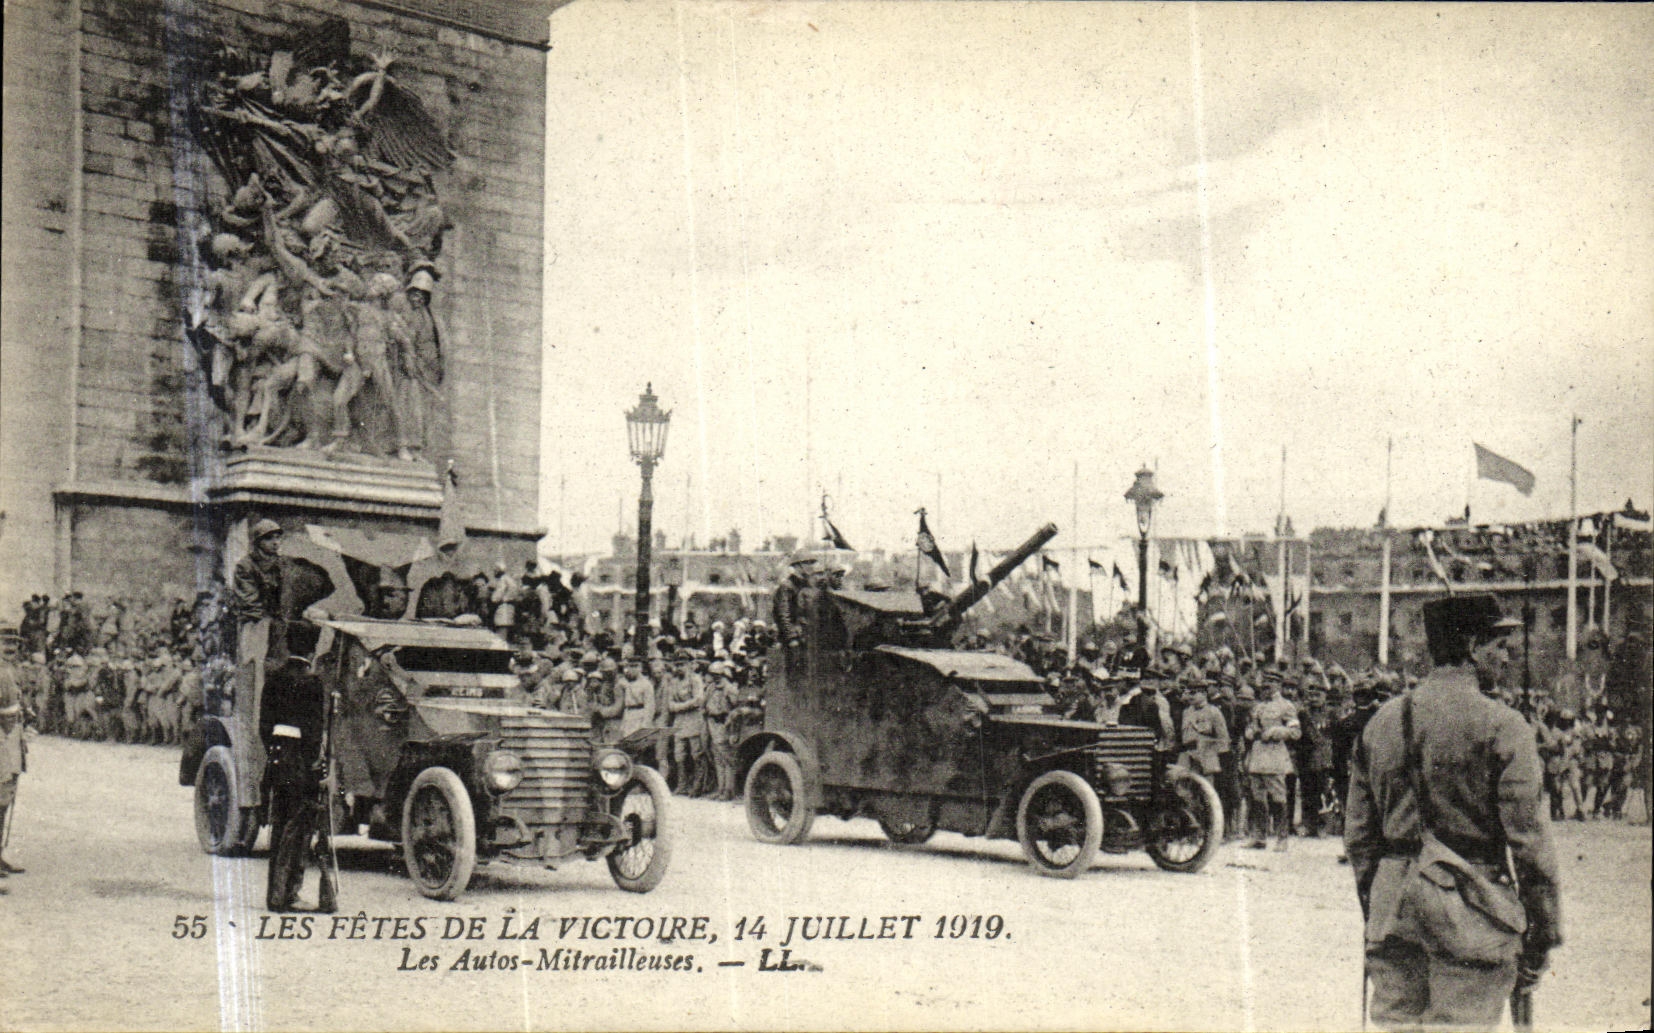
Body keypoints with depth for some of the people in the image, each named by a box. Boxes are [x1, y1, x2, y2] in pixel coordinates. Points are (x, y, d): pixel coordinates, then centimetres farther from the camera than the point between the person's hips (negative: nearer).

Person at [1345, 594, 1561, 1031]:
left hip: (1392, 908, 6)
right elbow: (1528, 837, -10)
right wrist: (1542, 934, -3)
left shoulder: (1382, 721, 10)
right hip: (1469, 912, -5)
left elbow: (1358, 835, 13)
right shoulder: (1501, 726, -7)